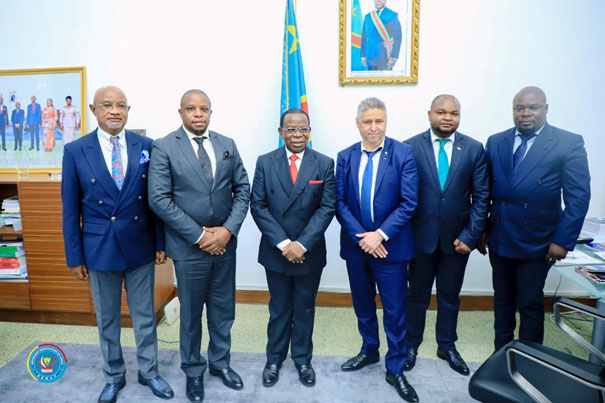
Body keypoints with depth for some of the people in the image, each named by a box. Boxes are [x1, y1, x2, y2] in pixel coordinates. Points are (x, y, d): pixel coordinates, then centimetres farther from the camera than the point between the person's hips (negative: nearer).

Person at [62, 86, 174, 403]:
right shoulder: (75, 151, -4)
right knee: (107, 320, 16)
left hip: (140, 247, 0)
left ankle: (149, 372, 33)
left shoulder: (146, 146, -3)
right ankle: (114, 377, 37)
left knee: (145, 316, 13)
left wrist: (161, 242, 0)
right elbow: (70, 209, -1)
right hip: (99, 249, 0)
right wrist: (74, 256, 0)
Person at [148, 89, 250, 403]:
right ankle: (193, 371, 36)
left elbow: (242, 189, 3)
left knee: (223, 310, 16)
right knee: (191, 314, 13)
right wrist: (199, 235, -16)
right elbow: (159, 199, -13)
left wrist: (228, 229, -10)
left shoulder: (227, 145, 5)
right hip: (188, 247, -3)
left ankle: (220, 362, 39)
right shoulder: (163, 147, -7)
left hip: (225, 243, 4)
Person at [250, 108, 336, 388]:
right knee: (278, 310, 15)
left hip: (310, 252, 0)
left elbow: (327, 208, -8)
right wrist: (283, 243, -15)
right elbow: (257, 206, -7)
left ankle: (303, 360, 35)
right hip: (275, 251, 0)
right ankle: (274, 360, 35)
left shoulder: (324, 164, -3)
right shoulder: (265, 162, -2)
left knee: (305, 309, 15)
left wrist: (302, 244, -17)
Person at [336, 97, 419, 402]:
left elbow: (409, 202, -12)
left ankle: (395, 369, 25)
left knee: (395, 309, 6)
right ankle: (369, 350, 42)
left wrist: (380, 235, -18)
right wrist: (360, 237, -13)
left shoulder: (403, 153, -7)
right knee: (363, 304, 19)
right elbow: (340, 202, -2)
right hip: (356, 244, 3)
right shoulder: (345, 157, 2)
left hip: (390, 245, -3)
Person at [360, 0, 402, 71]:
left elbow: (397, 38, -7)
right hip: (371, 58, 4)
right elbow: (364, 37, 13)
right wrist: (363, 56, 6)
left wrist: (394, 57, -15)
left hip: (385, 58, -4)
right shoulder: (368, 16, 13)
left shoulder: (393, 15, -2)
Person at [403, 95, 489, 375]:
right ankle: (411, 345, 34)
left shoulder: (474, 149, -1)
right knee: (417, 295, 14)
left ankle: (447, 346, 39)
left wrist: (470, 236, -8)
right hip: (421, 236, -1)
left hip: (457, 237, 2)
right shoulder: (410, 147, -6)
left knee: (450, 296, 18)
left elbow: (481, 196, -1)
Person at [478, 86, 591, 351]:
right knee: (502, 299, 16)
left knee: (530, 304, 8)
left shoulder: (569, 143, -6)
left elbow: (578, 197, -9)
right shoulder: (495, 142, 4)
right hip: (499, 239, 4)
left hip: (536, 242, -3)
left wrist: (563, 240, -12)